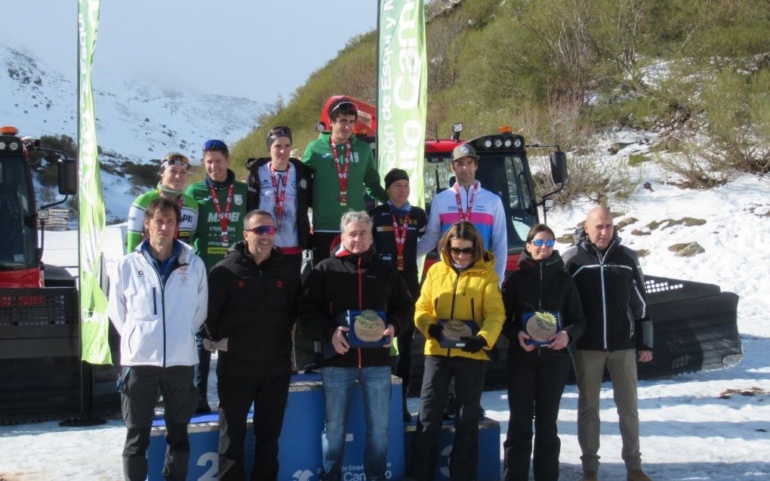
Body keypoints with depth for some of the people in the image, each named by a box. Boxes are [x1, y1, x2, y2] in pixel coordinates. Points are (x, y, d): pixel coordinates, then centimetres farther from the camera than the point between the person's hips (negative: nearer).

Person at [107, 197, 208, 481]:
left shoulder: (194, 265, 1)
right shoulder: (128, 266, -2)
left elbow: (199, 311, 9)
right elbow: (117, 312, 6)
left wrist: (181, 338, 10)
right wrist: (137, 339, 5)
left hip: (181, 361, 1)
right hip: (138, 361, -1)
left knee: (178, 433, 12)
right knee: (137, 435, 6)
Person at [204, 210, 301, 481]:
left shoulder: (287, 271, 3)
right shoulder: (225, 271, -6)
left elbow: (296, 312, 10)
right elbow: (210, 314, -5)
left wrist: (283, 342, 5)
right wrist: (221, 341, -3)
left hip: (277, 368, 3)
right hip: (235, 368, -3)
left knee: (269, 435, 12)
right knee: (232, 435, 6)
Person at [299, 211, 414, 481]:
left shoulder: (386, 271, 9)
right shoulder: (325, 270, 3)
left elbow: (405, 306, 13)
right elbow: (307, 310, -2)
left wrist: (394, 327, -7)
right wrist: (329, 332, -18)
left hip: (377, 361, 2)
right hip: (337, 360, -2)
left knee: (378, 427, 9)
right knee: (334, 427, 6)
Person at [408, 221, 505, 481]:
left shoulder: (487, 274, -1)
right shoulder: (435, 271, 6)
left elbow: (495, 314, -10)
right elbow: (422, 308, 6)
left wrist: (483, 338, -29)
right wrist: (431, 327, -16)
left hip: (471, 353, -2)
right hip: (437, 351, 2)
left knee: (467, 418, 8)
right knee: (428, 414, 1)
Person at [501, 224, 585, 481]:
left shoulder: (563, 280, 5)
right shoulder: (516, 278, 3)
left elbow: (578, 320, 6)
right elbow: (503, 317, 4)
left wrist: (568, 334, -15)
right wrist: (516, 334, -16)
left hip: (554, 358, 1)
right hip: (521, 357, 0)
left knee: (547, 421, 5)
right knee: (519, 420, 0)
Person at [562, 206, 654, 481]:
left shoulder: (627, 258, 3)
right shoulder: (572, 260, -3)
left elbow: (640, 303, 7)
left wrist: (645, 343, 6)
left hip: (624, 345, 1)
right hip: (587, 346, -1)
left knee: (628, 406, 7)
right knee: (588, 406, 8)